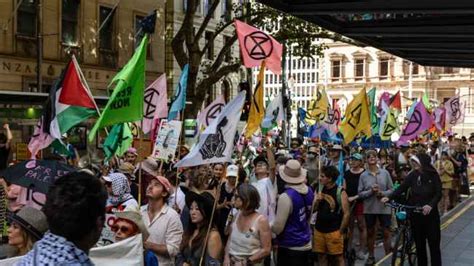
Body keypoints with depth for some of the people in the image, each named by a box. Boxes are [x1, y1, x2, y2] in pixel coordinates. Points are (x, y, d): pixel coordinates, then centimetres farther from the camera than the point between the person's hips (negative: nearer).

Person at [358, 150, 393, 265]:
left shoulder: (385, 173, -2)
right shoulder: (363, 175, -2)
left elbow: (391, 190, 0)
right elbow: (360, 193, -3)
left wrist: (382, 193, -17)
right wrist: (371, 191, -18)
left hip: (384, 207, -1)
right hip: (369, 208, 1)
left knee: (386, 233, 2)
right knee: (370, 233, 13)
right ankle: (371, 256, 27)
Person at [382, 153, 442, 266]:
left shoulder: (433, 175, -7)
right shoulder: (412, 175, 0)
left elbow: (438, 194, -11)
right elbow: (402, 188, -5)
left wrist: (431, 205, -29)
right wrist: (389, 197, -19)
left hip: (430, 213, -2)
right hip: (415, 213, 2)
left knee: (434, 244, 3)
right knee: (419, 244, 10)